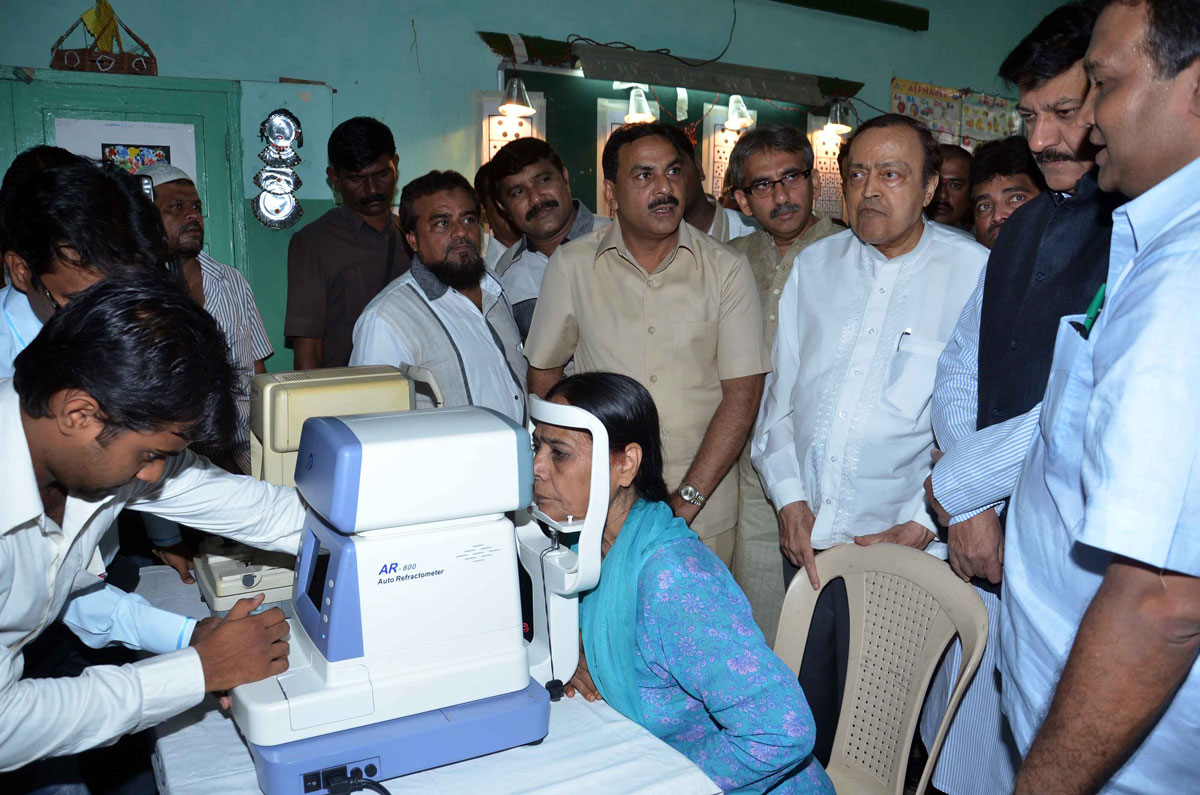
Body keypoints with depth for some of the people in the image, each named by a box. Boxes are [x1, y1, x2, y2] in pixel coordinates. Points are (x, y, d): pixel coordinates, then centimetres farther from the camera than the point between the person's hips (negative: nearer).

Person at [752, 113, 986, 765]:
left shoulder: (975, 274, -4)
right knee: (806, 712, 12)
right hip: (805, 538, 4)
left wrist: (919, 526, -12)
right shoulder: (814, 265, 10)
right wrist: (788, 497, 1)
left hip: (902, 547, -3)